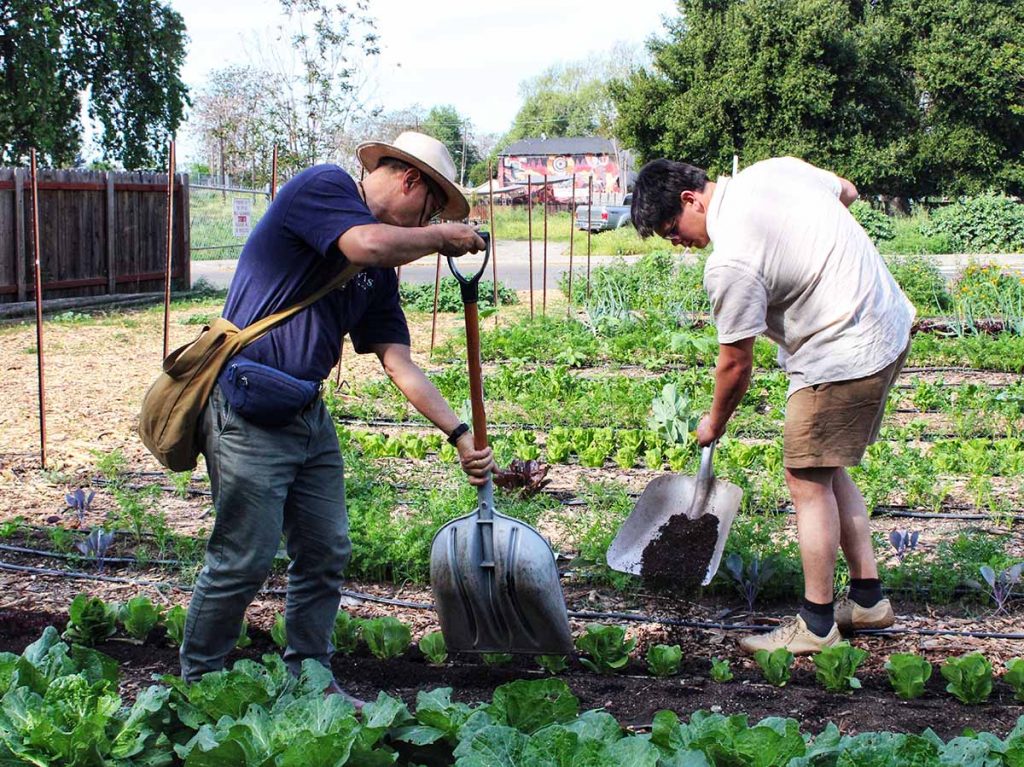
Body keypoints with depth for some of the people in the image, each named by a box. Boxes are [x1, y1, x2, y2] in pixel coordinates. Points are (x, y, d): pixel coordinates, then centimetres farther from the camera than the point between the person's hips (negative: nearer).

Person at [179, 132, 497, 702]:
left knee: (326, 553, 11)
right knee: (245, 559, -4)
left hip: (310, 416, 9)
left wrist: (460, 434, 6)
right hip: (249, 411, -9)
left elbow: (399, 364, 13)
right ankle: (197, 686, 12)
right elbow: (366, 244, -27)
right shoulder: (324, 186, -6)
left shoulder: (381, 274, 16)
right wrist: (443, 237, -11)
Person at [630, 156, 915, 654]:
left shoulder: (730, 262, -22)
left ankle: (816, 624, 7)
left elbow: (736, 362, -13)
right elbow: (847, 192, 20)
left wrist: (715, 423, 5)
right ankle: (867, 597, 24)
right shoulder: (772, 169, 2)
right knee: (827, 470, 17)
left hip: (842, 355, -10)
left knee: (808, 481, -1)